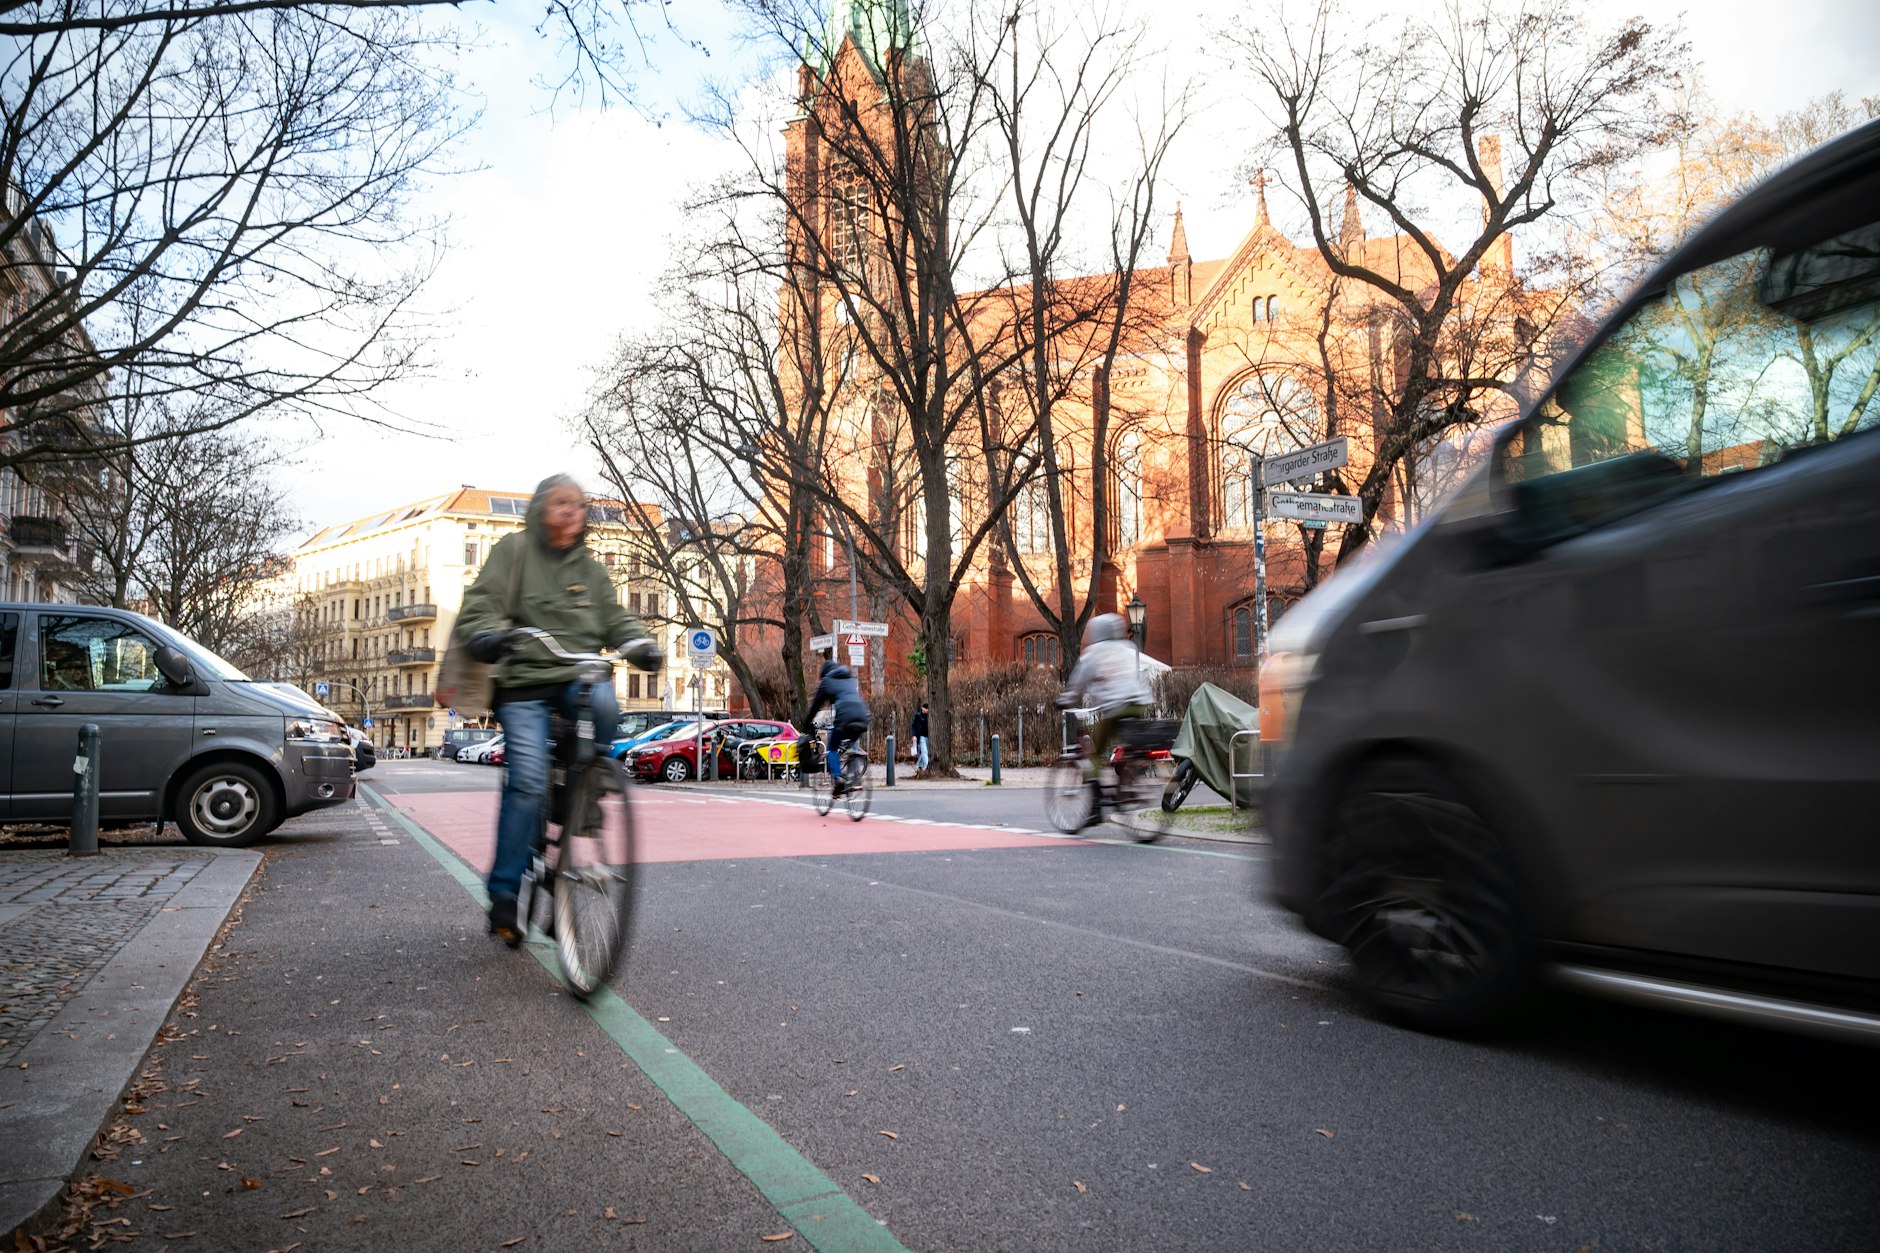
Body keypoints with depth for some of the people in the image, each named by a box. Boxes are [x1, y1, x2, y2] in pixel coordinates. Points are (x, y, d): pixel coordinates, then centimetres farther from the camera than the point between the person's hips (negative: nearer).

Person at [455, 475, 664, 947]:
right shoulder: (513, 550, 8)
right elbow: (480, 604, -1)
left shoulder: (590, 568, 21)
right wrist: (486, 635, -24)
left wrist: (640, 642, -5)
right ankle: (504, 894, -6)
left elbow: (615, 618, 17)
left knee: (603, 702, -33)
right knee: (528, 780, -17)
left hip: (578, 677, 3)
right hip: (524, 684, -3)